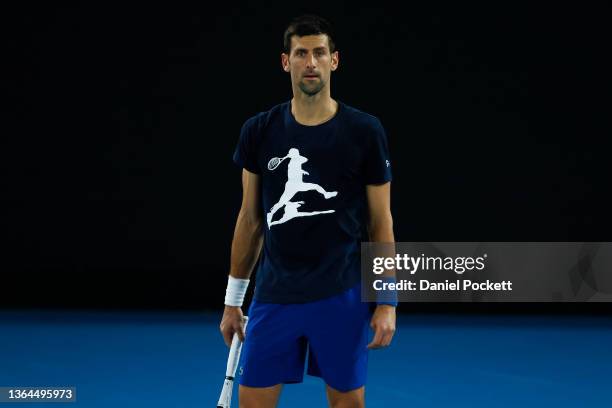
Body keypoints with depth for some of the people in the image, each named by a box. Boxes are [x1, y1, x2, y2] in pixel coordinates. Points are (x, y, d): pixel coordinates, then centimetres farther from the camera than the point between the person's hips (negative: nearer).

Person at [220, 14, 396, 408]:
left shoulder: (365, 131, -4)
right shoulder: (259, 131, 2)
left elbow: (381, 220, 0)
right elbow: (250, 218, 10)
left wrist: (387, 301, -4)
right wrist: (233, 299, 10)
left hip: (342, 295, -2)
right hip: (274, 297, 2)